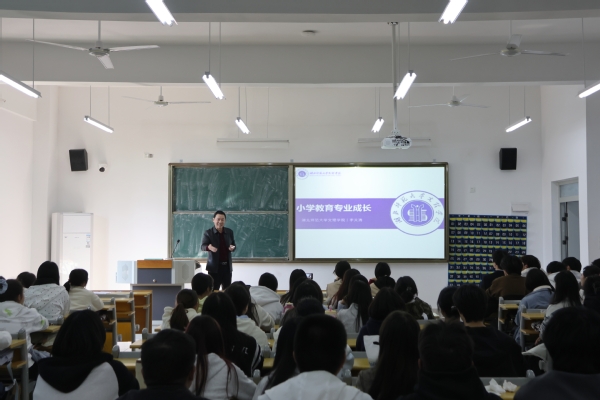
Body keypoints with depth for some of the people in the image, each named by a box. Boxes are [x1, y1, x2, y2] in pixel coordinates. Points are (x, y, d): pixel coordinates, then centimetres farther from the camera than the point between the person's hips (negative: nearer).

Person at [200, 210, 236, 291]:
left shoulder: (229, 232, 9)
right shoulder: (208, 232, -2)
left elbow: (234, 245, 15)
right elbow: (202, 246, -9)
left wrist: (232, 248, -10)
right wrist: (209, 247, -32)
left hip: (227, 266, 3)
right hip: (214, 266, -3)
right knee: (214, 290, -2)